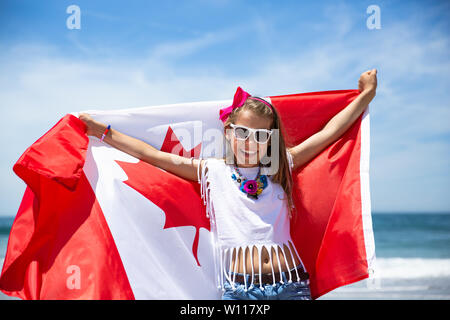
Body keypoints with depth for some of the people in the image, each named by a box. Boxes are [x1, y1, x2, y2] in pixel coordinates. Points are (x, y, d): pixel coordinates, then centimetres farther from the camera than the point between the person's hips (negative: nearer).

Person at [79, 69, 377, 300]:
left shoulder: (280, 167, 11)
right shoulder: (212, 171, 8)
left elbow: (329, 132, 15)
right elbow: (151, 154, 10)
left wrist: (367, 94, 18)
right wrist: (103, 131, 11)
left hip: (290, 285, 1)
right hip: (238, 289, -1)